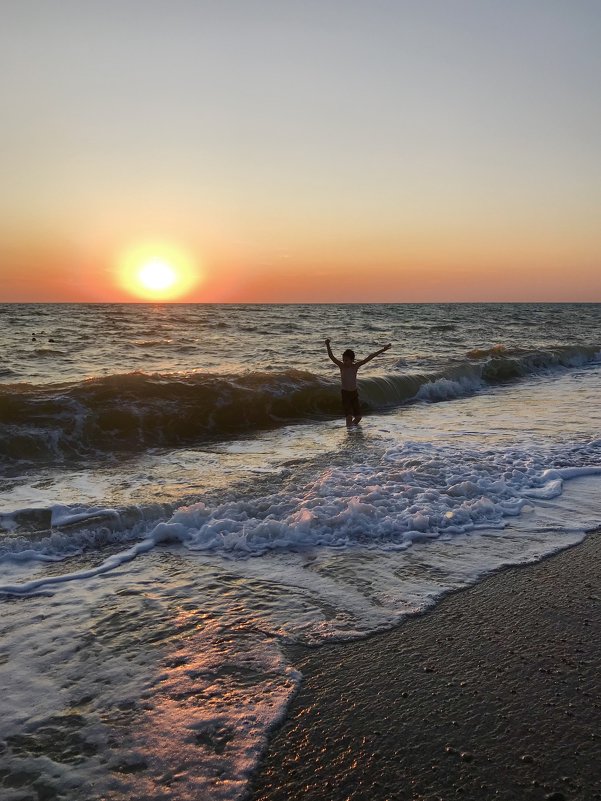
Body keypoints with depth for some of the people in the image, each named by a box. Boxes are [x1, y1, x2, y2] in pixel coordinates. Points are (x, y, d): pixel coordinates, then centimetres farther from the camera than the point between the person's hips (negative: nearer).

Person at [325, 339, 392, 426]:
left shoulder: (356, 366, -2)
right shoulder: (341, 366, -8)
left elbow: (369, 357, -4)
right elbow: (331, 357, -20)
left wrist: (383, 349, -4)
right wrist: (328, 346, -35)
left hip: (354, 393, 3)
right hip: (345, 394, -3)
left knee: (358, 417, 7)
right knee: (349, 417, -13)